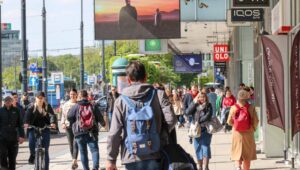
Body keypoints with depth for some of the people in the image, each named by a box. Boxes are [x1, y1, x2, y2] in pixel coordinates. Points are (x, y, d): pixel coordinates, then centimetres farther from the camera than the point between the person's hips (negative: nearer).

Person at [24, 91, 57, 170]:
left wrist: (53, 123, -33)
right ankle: (33, 155, 8)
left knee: (45, 150, 0)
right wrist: (26, 123, -34)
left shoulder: (47, 107, 1)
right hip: (33, 128, -1)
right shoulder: (32, 107, -1)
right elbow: (27, 116, -13)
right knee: (31, 143, -25)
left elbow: (52, 115, -12)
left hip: (45, 129, 1)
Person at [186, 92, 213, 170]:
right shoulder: (195, 105, 6)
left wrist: (198, 121, -8)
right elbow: (188, 112, -9)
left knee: (205, 147, -8)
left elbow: (207, 117, -10)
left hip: (206, 130, -3)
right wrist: (194, 102, -14)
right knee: (198, 149, 8)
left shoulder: (208, 106, -1)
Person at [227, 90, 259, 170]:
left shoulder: (233, 108, -7)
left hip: (237, 133, 0)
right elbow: (256, 121, -6)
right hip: (248, 133, 0)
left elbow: (229, 121, 0)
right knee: (247, 154, 13)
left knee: (237, 152, 6)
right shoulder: (251, 108, -9)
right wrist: (253, 129, 12)